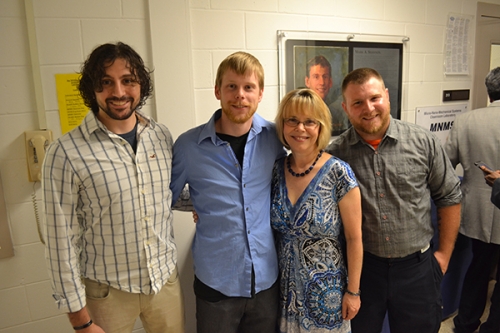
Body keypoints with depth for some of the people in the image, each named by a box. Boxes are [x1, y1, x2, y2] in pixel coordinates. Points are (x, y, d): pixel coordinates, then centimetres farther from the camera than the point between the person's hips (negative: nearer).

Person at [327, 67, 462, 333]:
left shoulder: (424, 142, -6)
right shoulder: (335, 154, -8)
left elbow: (449, 197, 4)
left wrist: (445, 252, 5)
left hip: (416, 266, 1)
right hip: (359, 268, 0)